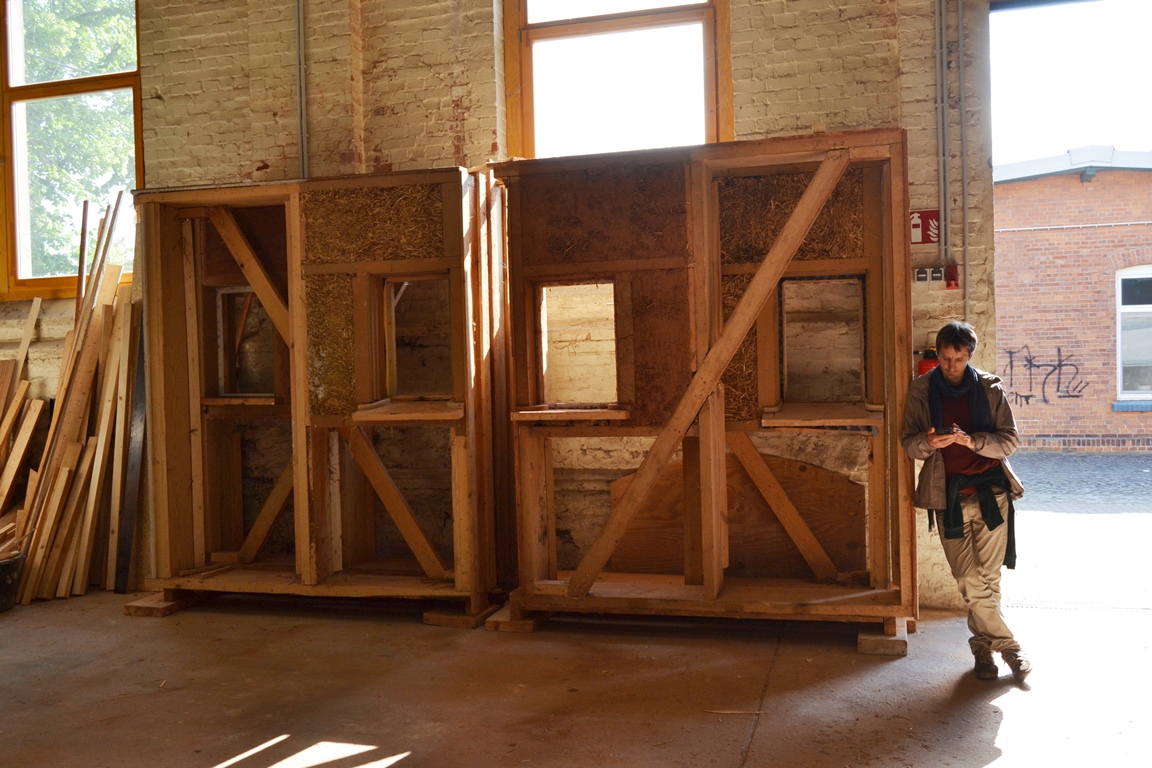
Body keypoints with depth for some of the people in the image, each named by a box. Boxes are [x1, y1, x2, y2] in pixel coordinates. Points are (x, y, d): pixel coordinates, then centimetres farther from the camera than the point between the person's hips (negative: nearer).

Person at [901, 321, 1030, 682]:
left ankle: (983, 646, 21)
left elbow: (1009, 440, 0)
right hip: (948, 497, 0)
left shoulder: (990, 388, 3)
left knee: (988, 578, 3)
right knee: (971, 582, -2)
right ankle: (1009, 646, 15)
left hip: (990, 492, 0)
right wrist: (927, 442, -18)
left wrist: (972, 441, -18)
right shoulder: (921, 391, 4)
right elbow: (908, 442, 5)